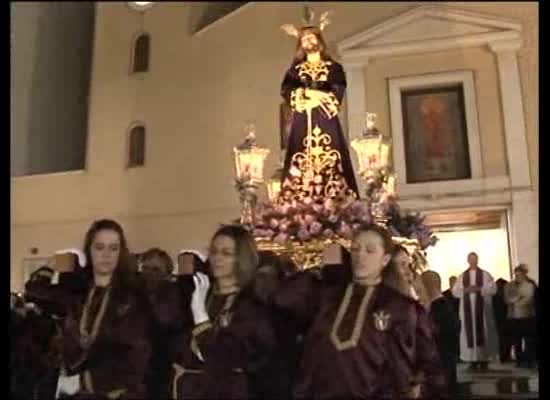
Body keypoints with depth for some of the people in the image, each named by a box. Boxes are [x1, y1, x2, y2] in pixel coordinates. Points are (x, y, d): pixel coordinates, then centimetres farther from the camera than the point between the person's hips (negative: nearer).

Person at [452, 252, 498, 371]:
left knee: (483, 330, -3)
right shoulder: (462, 276, 11)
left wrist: (479, 289, -16)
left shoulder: (485, 274, 6)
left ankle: (484, 359, 1)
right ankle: (473, 360, 2)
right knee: (469, 331, -2)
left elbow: (493, 288, -3)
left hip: (482, 307, -1)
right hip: (467, 307, 2)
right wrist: (465, 290, -11)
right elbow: (455, 291, 6)